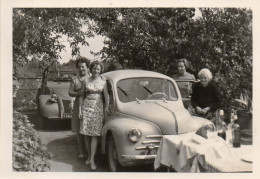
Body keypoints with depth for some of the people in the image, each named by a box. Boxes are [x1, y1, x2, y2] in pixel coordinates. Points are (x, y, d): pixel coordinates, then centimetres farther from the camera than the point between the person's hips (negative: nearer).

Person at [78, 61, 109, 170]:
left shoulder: (103, 81, 5)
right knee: (86, 133, 4)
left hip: (98, 108, -1)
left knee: (95, 134, -6)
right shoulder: (86, 81, 5)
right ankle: (90, 155, 21)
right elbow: (82, 96, 8)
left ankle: (92, 160, -4)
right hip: (87, 107, 1)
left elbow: (106, 94, 0)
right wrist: (80, 109, 3)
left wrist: (106, 106, -12)